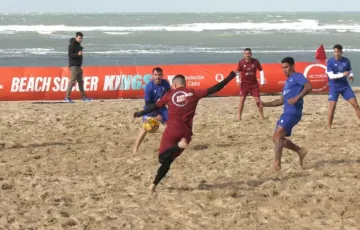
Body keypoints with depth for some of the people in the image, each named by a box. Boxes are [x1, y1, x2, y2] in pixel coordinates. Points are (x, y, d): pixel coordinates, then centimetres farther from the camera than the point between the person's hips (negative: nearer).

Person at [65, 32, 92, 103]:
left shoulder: (78, 45, 18)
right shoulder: (72, 45, -10)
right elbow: (70, 54, -20)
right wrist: (77, 54, -34)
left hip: (78, 66, 10)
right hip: (73, 66, -10)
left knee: (80, 81, 13)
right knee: (72, 81, -13)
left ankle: (83, 97, 19)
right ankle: (67, 97, -13)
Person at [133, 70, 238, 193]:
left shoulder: (170, 94, 10)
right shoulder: (193, 93, 9)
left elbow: (154, 107, 15)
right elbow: (214, 89, 6)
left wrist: (140, 114, 30)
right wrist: (230, 77, 12)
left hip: (172, 130, -2)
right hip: (185, 133, 2)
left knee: (163, 157, -3)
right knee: (167, 160, 13)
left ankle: (178, 146, -31)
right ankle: (154, 184, 1)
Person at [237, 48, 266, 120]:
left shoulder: (255, 61, -10)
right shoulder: (241, 62, -12)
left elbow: (261, 70, 1)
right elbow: (238, 71, 2)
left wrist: (262, 81, -4)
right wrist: (238, 80, -11)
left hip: (254, 84, 1)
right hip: (244, 84, -1)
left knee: (258, 99, 1)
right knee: (242, 100, -6)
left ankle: (262, 115, 13)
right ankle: (239, 116, 5)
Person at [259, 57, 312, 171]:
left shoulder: (297, 76, -2)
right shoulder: (288, 81, 26)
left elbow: (308, 87, -20)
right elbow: (281, 101, 29)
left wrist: (297, 98, -29)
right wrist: (265, 104, 21)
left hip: (293, 113, -10)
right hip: (287, 113, 10)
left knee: (277, 136, -16)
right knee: (277, 138, 8)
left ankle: (277, 163, -14)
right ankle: (300, 151, 16)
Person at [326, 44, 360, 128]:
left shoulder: (346, 61, 1)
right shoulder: (330, 62, -9)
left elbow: (350, 71, 13)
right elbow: (331, 76, -17)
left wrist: (351, 76, -11)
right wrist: (342, 74, -28)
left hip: (345, 86, 3)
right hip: (334, 87, -3)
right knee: (332, 107, -9)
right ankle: (329, 127, 0)